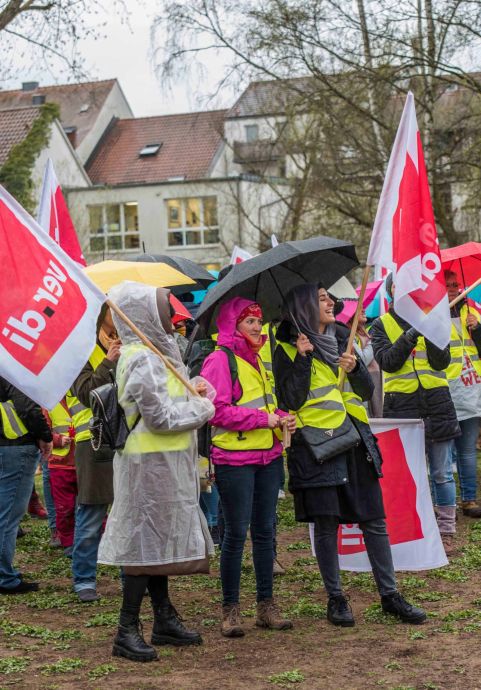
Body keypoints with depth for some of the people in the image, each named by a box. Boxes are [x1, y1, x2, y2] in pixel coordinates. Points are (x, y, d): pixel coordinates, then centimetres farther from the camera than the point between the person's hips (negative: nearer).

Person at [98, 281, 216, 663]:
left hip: (163, 460, 10)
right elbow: (161, 417, -21)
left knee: (158, 538, 15)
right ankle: (127, 630, 0)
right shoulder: (143, 360, -18)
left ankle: (165, 619, 24)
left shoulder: (155, 352, 13)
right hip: (152, 462, -10)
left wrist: (193, 390, 3)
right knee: (147, 539, -6)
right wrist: (203, 409, -8)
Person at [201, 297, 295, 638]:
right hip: (234, 459, -7)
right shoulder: (220, 360, -8)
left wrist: (282, 417, 6)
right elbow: (217, 411, -16)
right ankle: (230, 608, 7)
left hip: (269, 456, 7)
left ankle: (266, 604, 18)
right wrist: (263, 419, -15)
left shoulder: (257, 360, 17)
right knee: (236, 533, -2)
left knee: (265, 531, 10)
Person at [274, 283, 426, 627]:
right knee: (326, 523, 0)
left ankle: (390, 594, 13)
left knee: (374, 520, 5)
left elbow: (367, 390, 11)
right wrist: (302, 359, -16)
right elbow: (291, 401, -11)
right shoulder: (287, 350, -1)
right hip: (316, 443, -5)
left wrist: (354, 367, -9)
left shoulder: (340, 341, 14)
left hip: (354, 442, 5)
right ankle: (336, 598, 13)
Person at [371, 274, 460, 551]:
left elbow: (442, 362, -1)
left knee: (442, 472, 2)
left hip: (436, 400, 1)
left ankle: (447, 531, 10)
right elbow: (387, 362, -7)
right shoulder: (382, 325, 8)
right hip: (401, 402, -1)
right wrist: (409, 337, -21)